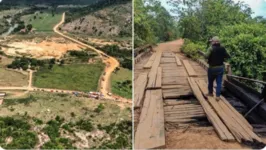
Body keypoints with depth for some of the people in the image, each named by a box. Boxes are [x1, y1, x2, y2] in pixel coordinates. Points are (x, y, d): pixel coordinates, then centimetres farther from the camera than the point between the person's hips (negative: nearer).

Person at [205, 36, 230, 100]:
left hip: (212, 68, -3)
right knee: (219, 82, 5)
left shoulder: (211, 49, -15)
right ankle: (218, 96, 2)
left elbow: (207, 56, -27)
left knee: (210, 81, 17)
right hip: (220, 67, 3)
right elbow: (228, 56, 2)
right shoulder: (222, 48, -1)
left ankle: (210, 93, 32)